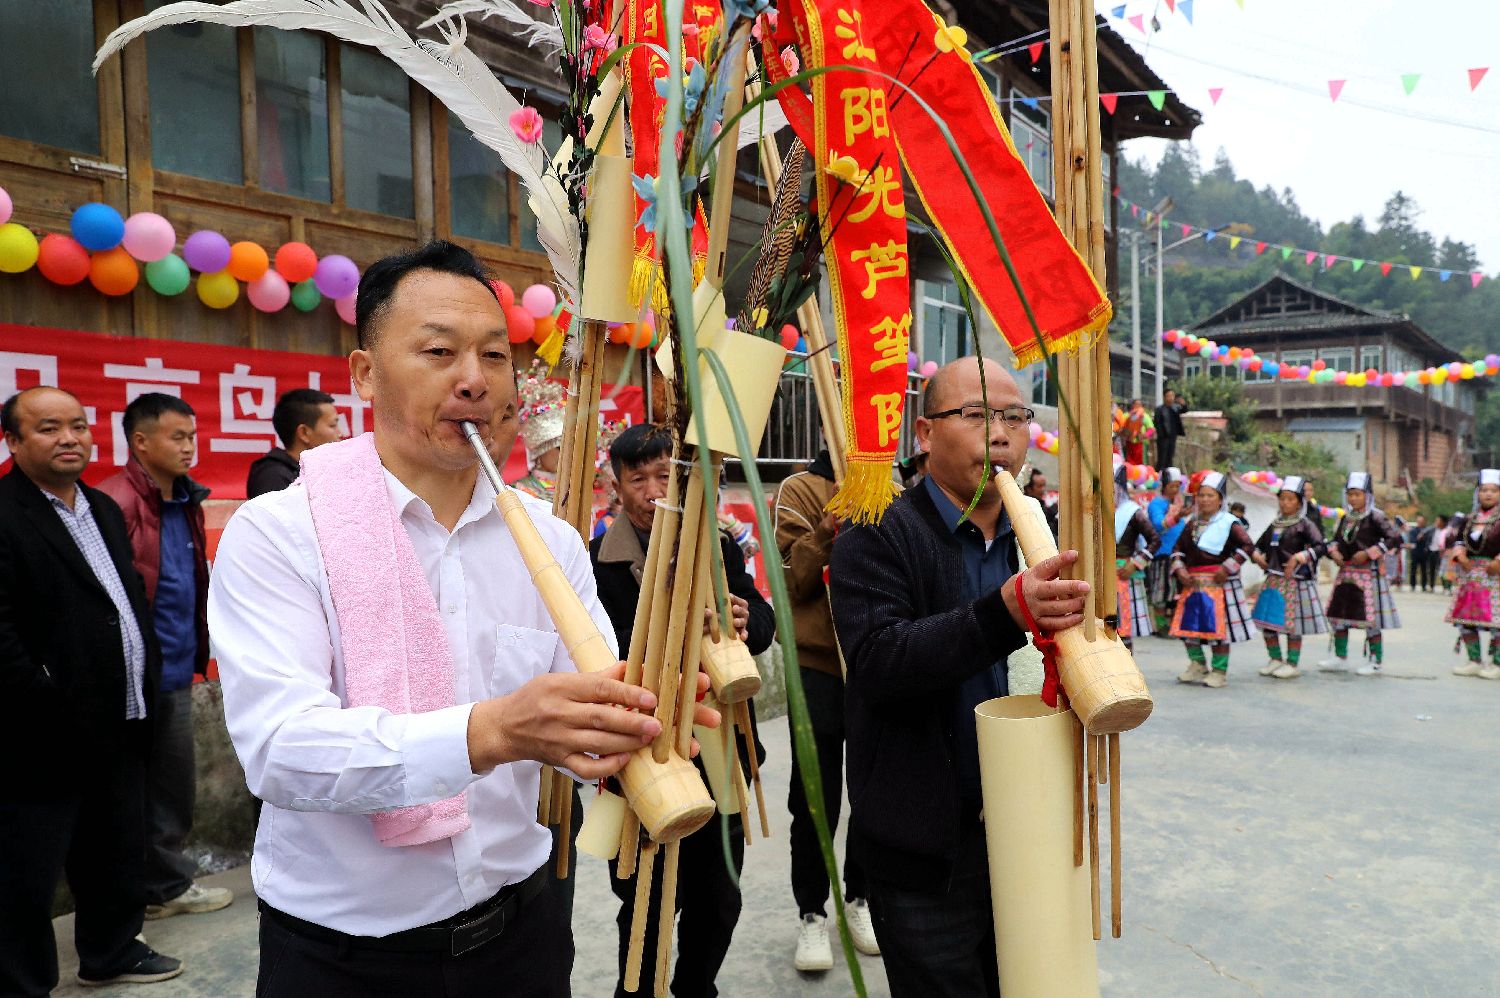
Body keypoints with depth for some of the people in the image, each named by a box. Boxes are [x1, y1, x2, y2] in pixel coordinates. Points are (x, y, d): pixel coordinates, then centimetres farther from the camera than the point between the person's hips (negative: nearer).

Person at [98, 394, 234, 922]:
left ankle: (167, 886, 32)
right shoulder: (115, 503, -16)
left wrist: (199, 646, 13)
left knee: (175, 786, 17)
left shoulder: (186, 501, 11)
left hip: (176, 671, 8)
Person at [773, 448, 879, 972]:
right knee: (815, 799, 5)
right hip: (819, 663, -3)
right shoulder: (801, 489, -3)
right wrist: (830, 529, -25)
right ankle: (811, 912, 22)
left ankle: (859, 896, 32)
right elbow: (792, 579, -11)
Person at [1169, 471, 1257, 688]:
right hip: (1192, 583, 6)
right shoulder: (1192, 523, 12)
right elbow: (1178, 548, 14)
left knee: (1218, 627, -3)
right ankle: (1198, 666, 23)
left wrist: (1227, 568, -17)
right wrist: (1180, 570, -1)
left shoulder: (1229, 523, -6)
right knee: (1188, 625, 8)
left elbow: (1248, 545, -14)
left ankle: (1220, 672, 7)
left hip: (1219, 583, -6)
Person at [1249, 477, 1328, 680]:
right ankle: (1275, 659, 24)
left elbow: (1322, 547, -17)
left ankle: (1293, 663, 13)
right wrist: (1257, 555, 3)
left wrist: (1298, 557, -26)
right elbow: (1260, 544, 23)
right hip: (1273, 579, 6)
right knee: (1266, 620, 8)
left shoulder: (1305, 524, -6)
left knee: (1291, 623, 0)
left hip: (1295, 580, -6)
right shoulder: (1274, 524, 12)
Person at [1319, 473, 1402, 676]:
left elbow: (1395, 538, -16)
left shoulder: (1375, 517, -10)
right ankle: (1340, 659, 19)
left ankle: (1375, 662, 8)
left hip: (1369, 573, -7)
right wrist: (1334, 551, -2)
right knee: (1337, 614, 9)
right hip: (1346, 572, 7)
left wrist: (1369, 553, -19)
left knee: (1371, 617, -2)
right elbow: (1335, 539, 20)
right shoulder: (1346, 517, 10)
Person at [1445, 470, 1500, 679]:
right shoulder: (1470, 518, 13)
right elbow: (1459, 538, 14)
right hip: (1470, 574, 6)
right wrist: (1460, 555, -4)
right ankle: (1474, 661, 18)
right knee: (1465, 617, 8)